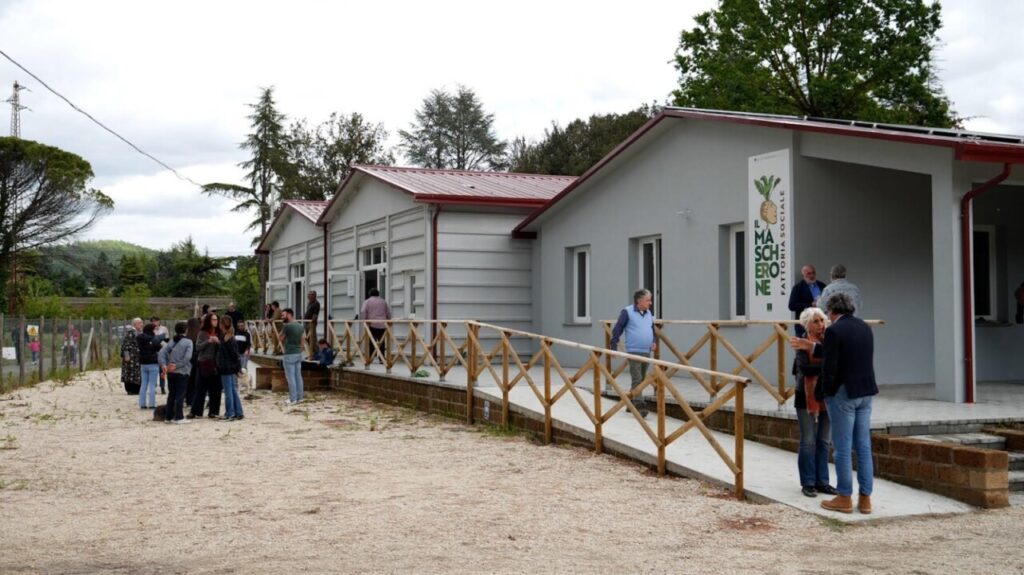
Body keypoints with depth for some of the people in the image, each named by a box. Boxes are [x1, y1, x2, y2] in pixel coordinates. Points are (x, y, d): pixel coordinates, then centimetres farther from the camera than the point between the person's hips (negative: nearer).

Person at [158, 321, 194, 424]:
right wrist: (177, 365, -14)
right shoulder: (188, 342, -5)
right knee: (180, 395, -2)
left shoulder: (172, 342, 10)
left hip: (171, 372, 5)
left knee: (171, 394, 13)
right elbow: (187, 357, -18)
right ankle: (179, 417, -4)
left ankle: (169, 417, 17)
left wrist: (163, 364, -9)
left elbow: (161, 353, 0)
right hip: (182, 372, -5)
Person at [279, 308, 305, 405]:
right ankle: (299, 397, 15)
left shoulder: (287, 326, -15)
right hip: (299, 353, 8)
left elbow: (280, 338, -3)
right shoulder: (300, 326, 8)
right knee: (298, 376, 11)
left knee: (290, 377, -2)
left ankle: (293, 399, 0)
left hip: (289, 354, -8)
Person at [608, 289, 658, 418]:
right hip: (634, 352, -7)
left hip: (646, 352, 7)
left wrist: (654, 342, 7)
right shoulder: (627, 312, -7)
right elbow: (617, 330, -7)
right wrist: (614, 348, -10)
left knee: (641, 380, 13)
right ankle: (639, 406, -18)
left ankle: (630, 404, 25)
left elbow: (653, 330, 26)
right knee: (637, 380, -13)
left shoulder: (649, 314, 13)